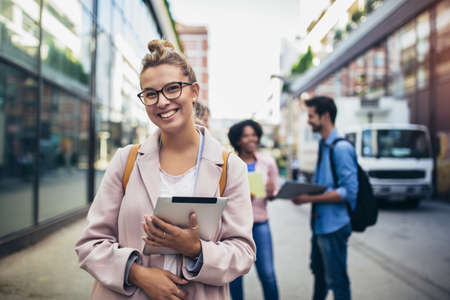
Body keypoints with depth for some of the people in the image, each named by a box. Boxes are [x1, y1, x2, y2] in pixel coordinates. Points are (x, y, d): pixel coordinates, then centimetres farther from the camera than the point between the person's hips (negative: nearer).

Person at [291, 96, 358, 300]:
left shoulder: (341, 148, -18)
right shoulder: (323, 146, 11)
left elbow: (349, 191, -23)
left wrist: (310, 199, -23)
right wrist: (302, 192, 0)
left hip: (334, 224, -9)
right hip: (320, 222, 9)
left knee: (336, 280, 4)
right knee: (318, 270, 26)